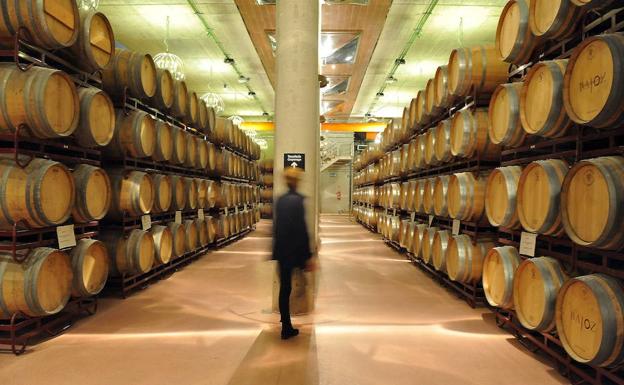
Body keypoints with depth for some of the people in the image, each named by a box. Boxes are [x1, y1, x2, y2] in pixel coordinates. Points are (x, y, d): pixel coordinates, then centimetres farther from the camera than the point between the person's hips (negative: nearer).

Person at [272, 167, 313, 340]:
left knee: (284, 287, 10)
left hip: (281, 250, 5)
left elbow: (276, 225, 10)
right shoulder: (298, 199, -13)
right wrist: (307, 254, -13)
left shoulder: (280, 200, 6)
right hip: (295, 250, -5)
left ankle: (286, 327, 18)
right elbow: (302, 228, -17)